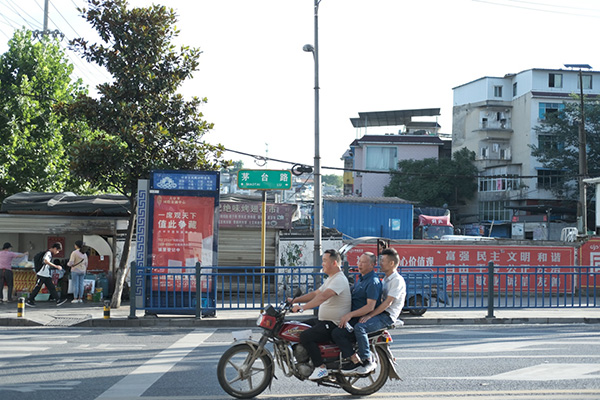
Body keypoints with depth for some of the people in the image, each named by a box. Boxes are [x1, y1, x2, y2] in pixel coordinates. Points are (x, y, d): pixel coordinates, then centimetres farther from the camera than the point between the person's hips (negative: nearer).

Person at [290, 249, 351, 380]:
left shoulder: (339, 280, -19)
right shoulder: (330, 279, 17)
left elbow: (323, 297, -33)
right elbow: (315, 294, 21)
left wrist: (302, 307, -41)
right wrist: (295, 300, 12)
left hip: (334, 324, -11)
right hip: (322, 320, 11)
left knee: (306, 336, -24)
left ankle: (321, 367, -18)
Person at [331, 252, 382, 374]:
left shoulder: (373, 281, -15)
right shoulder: (361, 279, 17)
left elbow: (370, 306, -24)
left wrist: (350, 315, -28)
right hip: (354, 316, 11)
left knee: (338, 333, -24)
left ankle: (354, 361, -14)